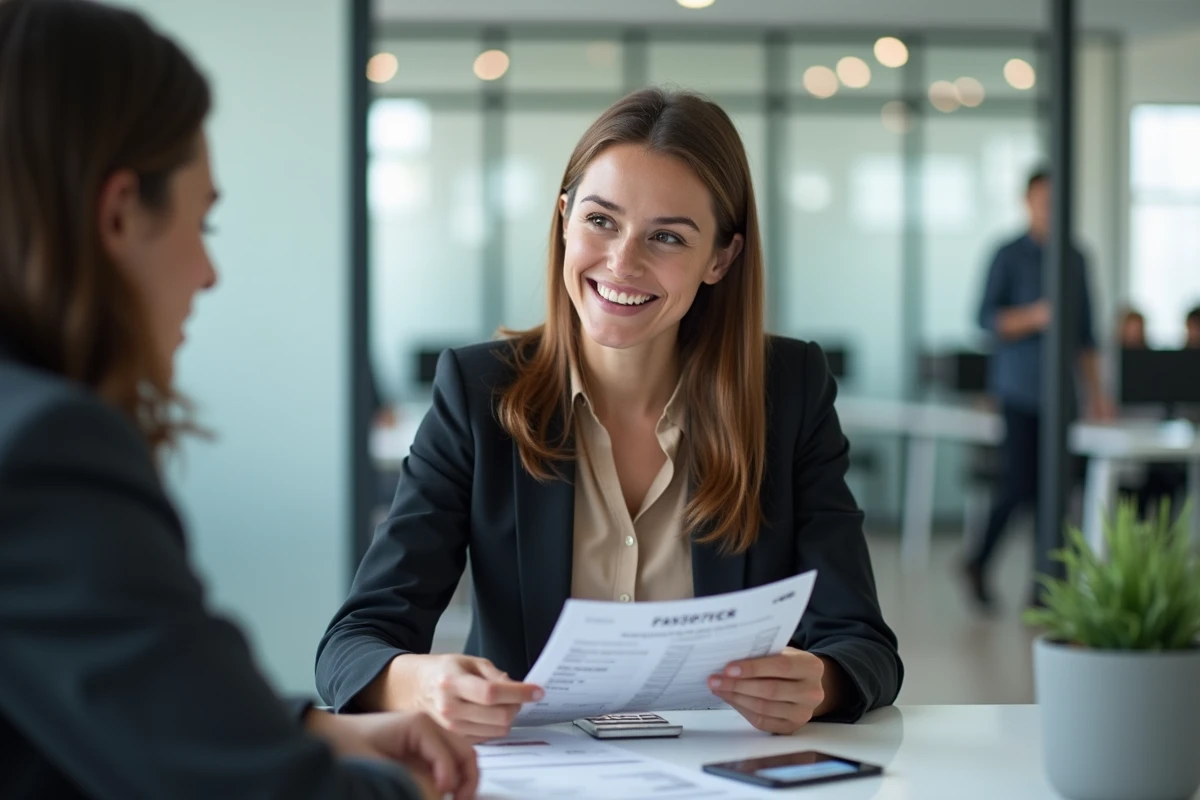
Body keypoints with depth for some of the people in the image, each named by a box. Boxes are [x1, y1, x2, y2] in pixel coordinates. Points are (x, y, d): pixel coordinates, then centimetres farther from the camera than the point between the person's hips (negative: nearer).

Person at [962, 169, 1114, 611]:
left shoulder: (1075, 259, 14)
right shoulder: (1010, 256, -2)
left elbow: (1086, 330, 19)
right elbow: (987, 317, -6)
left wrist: (1096, 391, 16)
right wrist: (1034, 316, -21)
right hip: (1020, 387, -5)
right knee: (1023, 482, -10)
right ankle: (978, 561, 12)